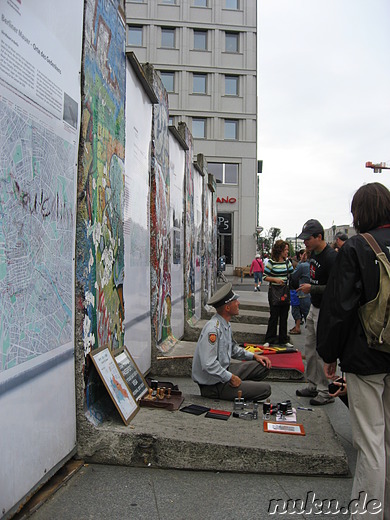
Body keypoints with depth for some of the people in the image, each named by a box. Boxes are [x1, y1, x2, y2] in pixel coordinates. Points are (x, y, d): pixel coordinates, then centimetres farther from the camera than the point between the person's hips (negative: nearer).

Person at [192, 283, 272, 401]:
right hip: (213, 385, -9)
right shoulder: (213, 329, -27)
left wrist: (254, 356, 11)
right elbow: (209, 365, -31)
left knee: (264, 365, 9)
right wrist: (231, 378, -21)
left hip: (224, 371, 9)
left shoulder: (225, 324, 5)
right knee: (265, 389, -11)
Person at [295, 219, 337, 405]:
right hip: (314, 307, 10)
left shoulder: (331, 257, -22)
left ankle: (327, 392, 12)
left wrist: (312, 288, -21)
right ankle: (313, 385, 30)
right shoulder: (313, 253, 9)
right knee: (310, 348, 17)